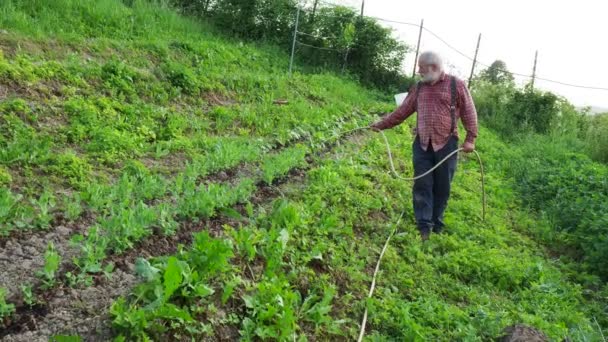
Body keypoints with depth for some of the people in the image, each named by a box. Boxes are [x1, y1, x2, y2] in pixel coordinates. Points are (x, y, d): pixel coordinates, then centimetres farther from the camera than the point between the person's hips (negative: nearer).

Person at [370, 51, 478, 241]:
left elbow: (469, 113, 0)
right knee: (422, 185, -3)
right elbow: (402, 111, 15)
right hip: (422, 144, 3)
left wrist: (470, 139, -7)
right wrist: (382, 125, 10)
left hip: (446, 144, -3)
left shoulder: (456, 85, 1)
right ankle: (424, 226, 1)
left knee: (442, 186, 5)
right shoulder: (418, 88, 13)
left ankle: (437, 224, 20)